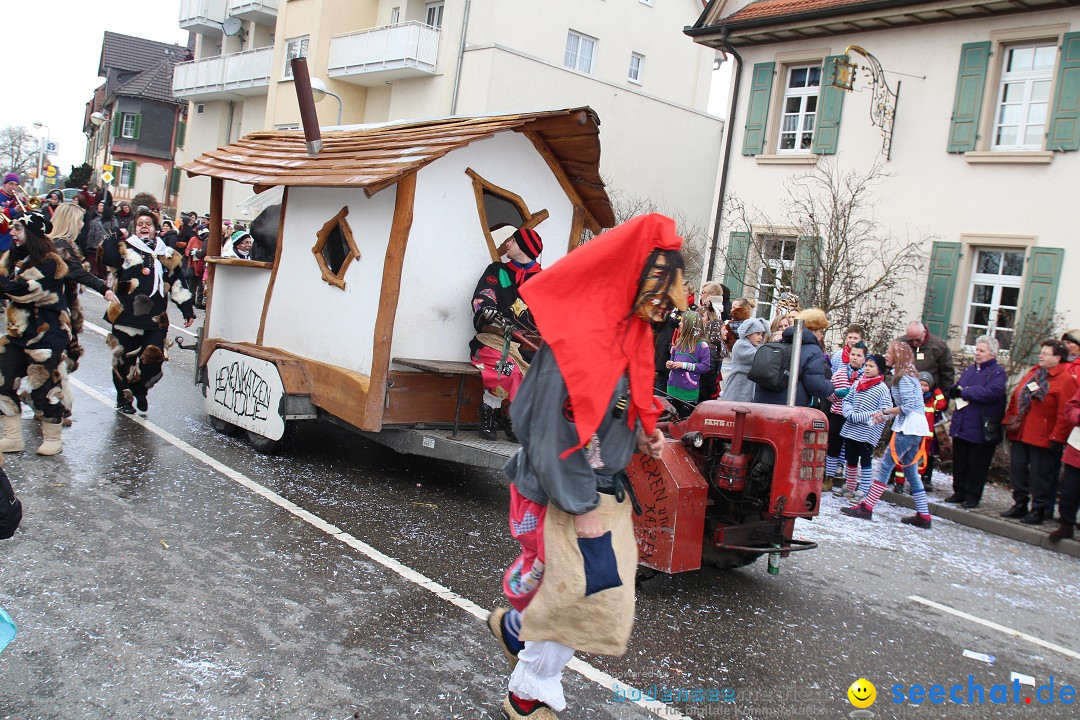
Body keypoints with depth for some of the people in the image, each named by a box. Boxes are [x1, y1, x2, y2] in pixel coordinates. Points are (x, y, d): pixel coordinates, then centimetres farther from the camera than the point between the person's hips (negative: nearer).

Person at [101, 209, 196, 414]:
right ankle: (123, 398, 25)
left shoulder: (168, 256, 13)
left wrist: (187, 310, 15)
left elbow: (177, 285, 17)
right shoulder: (126, 249, 3)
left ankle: (140, 391, 23)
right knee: (124, 359, 6)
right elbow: (108, 257, -18)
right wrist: (114, 235, -22)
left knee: (154, 358, -4)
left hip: (156, 318, 2)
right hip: (127, 315, -2)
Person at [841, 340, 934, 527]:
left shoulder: (904, 378, -12)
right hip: (914, 428, 10)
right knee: (911, 471, 13)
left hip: (908, 428, -10)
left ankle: (866, 507, -9)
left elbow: (908, 406, -18)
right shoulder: (907, 375, 17)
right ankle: (923, 516, 15)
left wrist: (885, 412, -9)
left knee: (886, 465, -9)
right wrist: (886, 417, 11)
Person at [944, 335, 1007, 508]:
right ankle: (959, 492, 24)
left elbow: (992, 392, -26)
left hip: (981, 429, -7)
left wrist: (964, 392, -16)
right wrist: (955, 391, -8)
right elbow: (954, 389, 18)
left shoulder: (998, 373, -9)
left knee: (977, 465, 3)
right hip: (961, 426, 7)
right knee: (959, 462, 13)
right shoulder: (970, 369, 14)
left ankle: (972, 496, 13)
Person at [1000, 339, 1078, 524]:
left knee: (1040, 476, 1)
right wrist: (1009, 422, 10)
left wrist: (1056, 438, -18)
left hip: (1042, 438, -7)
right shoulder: (1033, 373, 12)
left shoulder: (1066, 380, -11)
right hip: (1019, 434, 7)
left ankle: (1038, 510, 13)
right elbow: (1015, 398, 16)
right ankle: (1020, 505, 26)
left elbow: (1064, 414, -15)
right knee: (1017, 470, 13)